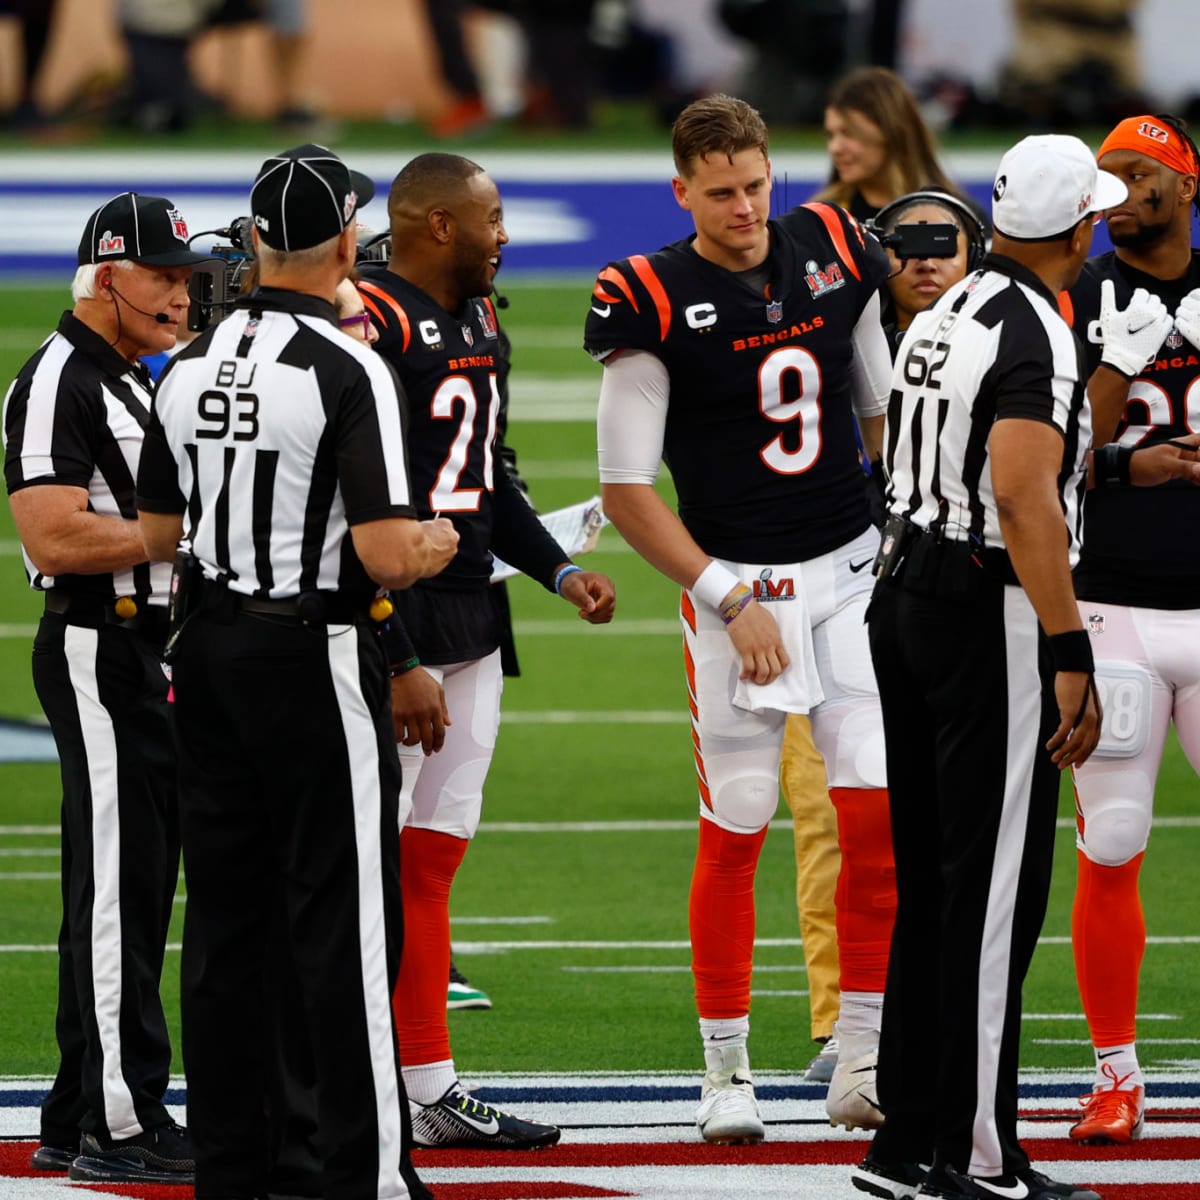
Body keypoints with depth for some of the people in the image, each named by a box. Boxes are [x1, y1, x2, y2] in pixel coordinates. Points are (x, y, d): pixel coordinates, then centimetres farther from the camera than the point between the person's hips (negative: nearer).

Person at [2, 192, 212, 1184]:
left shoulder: (131, 383, 19)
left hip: (150, 651, 10)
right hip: (100, 648, -10)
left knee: (134, 890, 12)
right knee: (117, 889, -9)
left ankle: (80, 1121, 17)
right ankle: (122, 1125, -8)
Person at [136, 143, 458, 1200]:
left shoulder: (190, 366, 5)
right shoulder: (348, 371, -15)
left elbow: (159, 530, 13)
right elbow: (386, 554, -19)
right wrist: (432, 550, 2)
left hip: (207, 650, 6)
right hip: (314, 657, -6)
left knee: (226, 915, 10)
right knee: (341, 919, -2)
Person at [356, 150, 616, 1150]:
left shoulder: (478, 324, 15)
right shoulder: (371, 327, -16)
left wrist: (558, 570, 12)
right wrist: (398, 663, -21)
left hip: (468, 619, 9)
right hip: (388, 623, -9)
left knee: (433, 855, 11)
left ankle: (432, 1094, 14)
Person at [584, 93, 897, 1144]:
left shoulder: (834, 253, 2)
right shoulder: (653, 304, -11)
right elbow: (628, 491, -8)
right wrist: (729, 600, -13)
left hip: (852, 571, 3)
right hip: (734, 583, -3)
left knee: (881, 815, -5)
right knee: (735, 833, 0)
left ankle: (862, 1057, 4)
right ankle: (727, 1072, 11)